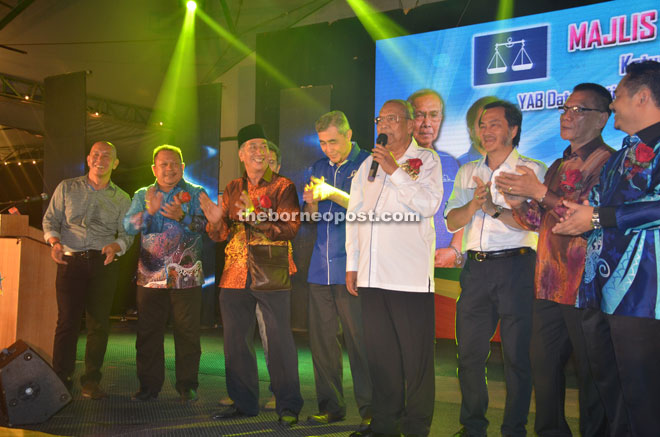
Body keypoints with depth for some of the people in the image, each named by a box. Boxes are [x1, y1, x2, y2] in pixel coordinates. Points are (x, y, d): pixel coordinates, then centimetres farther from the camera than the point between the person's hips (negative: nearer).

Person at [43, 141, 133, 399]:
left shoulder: (122, 199, 13)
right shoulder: (67, 188, 12)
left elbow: (127, 233, 9)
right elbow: (50, 220, 10)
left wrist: (116, 246, -12)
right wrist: (55, 242, -9)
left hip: (104, 264, 1)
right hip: (71, 261, -1)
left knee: (99, 324, -1)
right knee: (67, 320, -5)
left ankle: (91, 381, 8)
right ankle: (61, 379, 3)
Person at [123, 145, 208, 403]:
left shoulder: (195, 193, 7)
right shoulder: (142, 195, 13)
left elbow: (204, 225, -8)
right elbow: (128, 226, -2)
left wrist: (182, 217, -26)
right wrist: (149, 211, -20)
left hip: (186, 277, -2)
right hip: (150, 276, 2)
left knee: (187, 333, 0)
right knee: (148, 333, 5)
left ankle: (187, 386, 11)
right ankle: (149, 386, 17)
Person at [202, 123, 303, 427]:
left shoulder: (282, 186, 0)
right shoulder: (232, 189, 15)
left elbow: (290, 228, -12)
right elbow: (221, 235, 13)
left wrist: (257, 220, -24)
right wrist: (216, 220, -9)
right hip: (235, 274, 5)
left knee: (279, 339, -5)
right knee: (236, 339, 9)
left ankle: (288, 405, 8)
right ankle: (244, 402, 23)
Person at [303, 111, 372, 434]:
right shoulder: (320, 167, 17)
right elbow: (312, 215, 18)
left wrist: (333, 193, -20)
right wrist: (311, 201, -5)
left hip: (352, 267, -5)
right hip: (321, 267, 6)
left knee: (359, 340, -5)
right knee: (321, 339, 7)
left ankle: (370, 410, 4)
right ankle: (331, 406, 18)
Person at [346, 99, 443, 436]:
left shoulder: (426, 160, 5)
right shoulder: (368, 164, 19)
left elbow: (429, 204, -11)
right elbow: (355, 213, 19)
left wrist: (395, 171, -12)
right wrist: (351, 264, 14)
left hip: (410, 275, -4)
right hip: (371, 275, 5)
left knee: (415, 355, -1)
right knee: (379, 352, 9)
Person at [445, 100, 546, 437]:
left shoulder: (532, 170, 1)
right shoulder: (468, 172, 16)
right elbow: (452, 221, 7)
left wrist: (494, 208, -21)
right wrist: (474, 204, -11)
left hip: (515, 267, -4)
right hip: (476, 269, 4)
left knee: (517, 355, 2)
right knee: (469, 352, 9)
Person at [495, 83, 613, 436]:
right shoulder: (558, 167, 19)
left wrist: (540, 192, -16)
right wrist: (521, 204, -1)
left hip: (585, 286, -7)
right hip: (549, 286, 7)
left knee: (591, 374, 1)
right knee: (544, 367, 13)